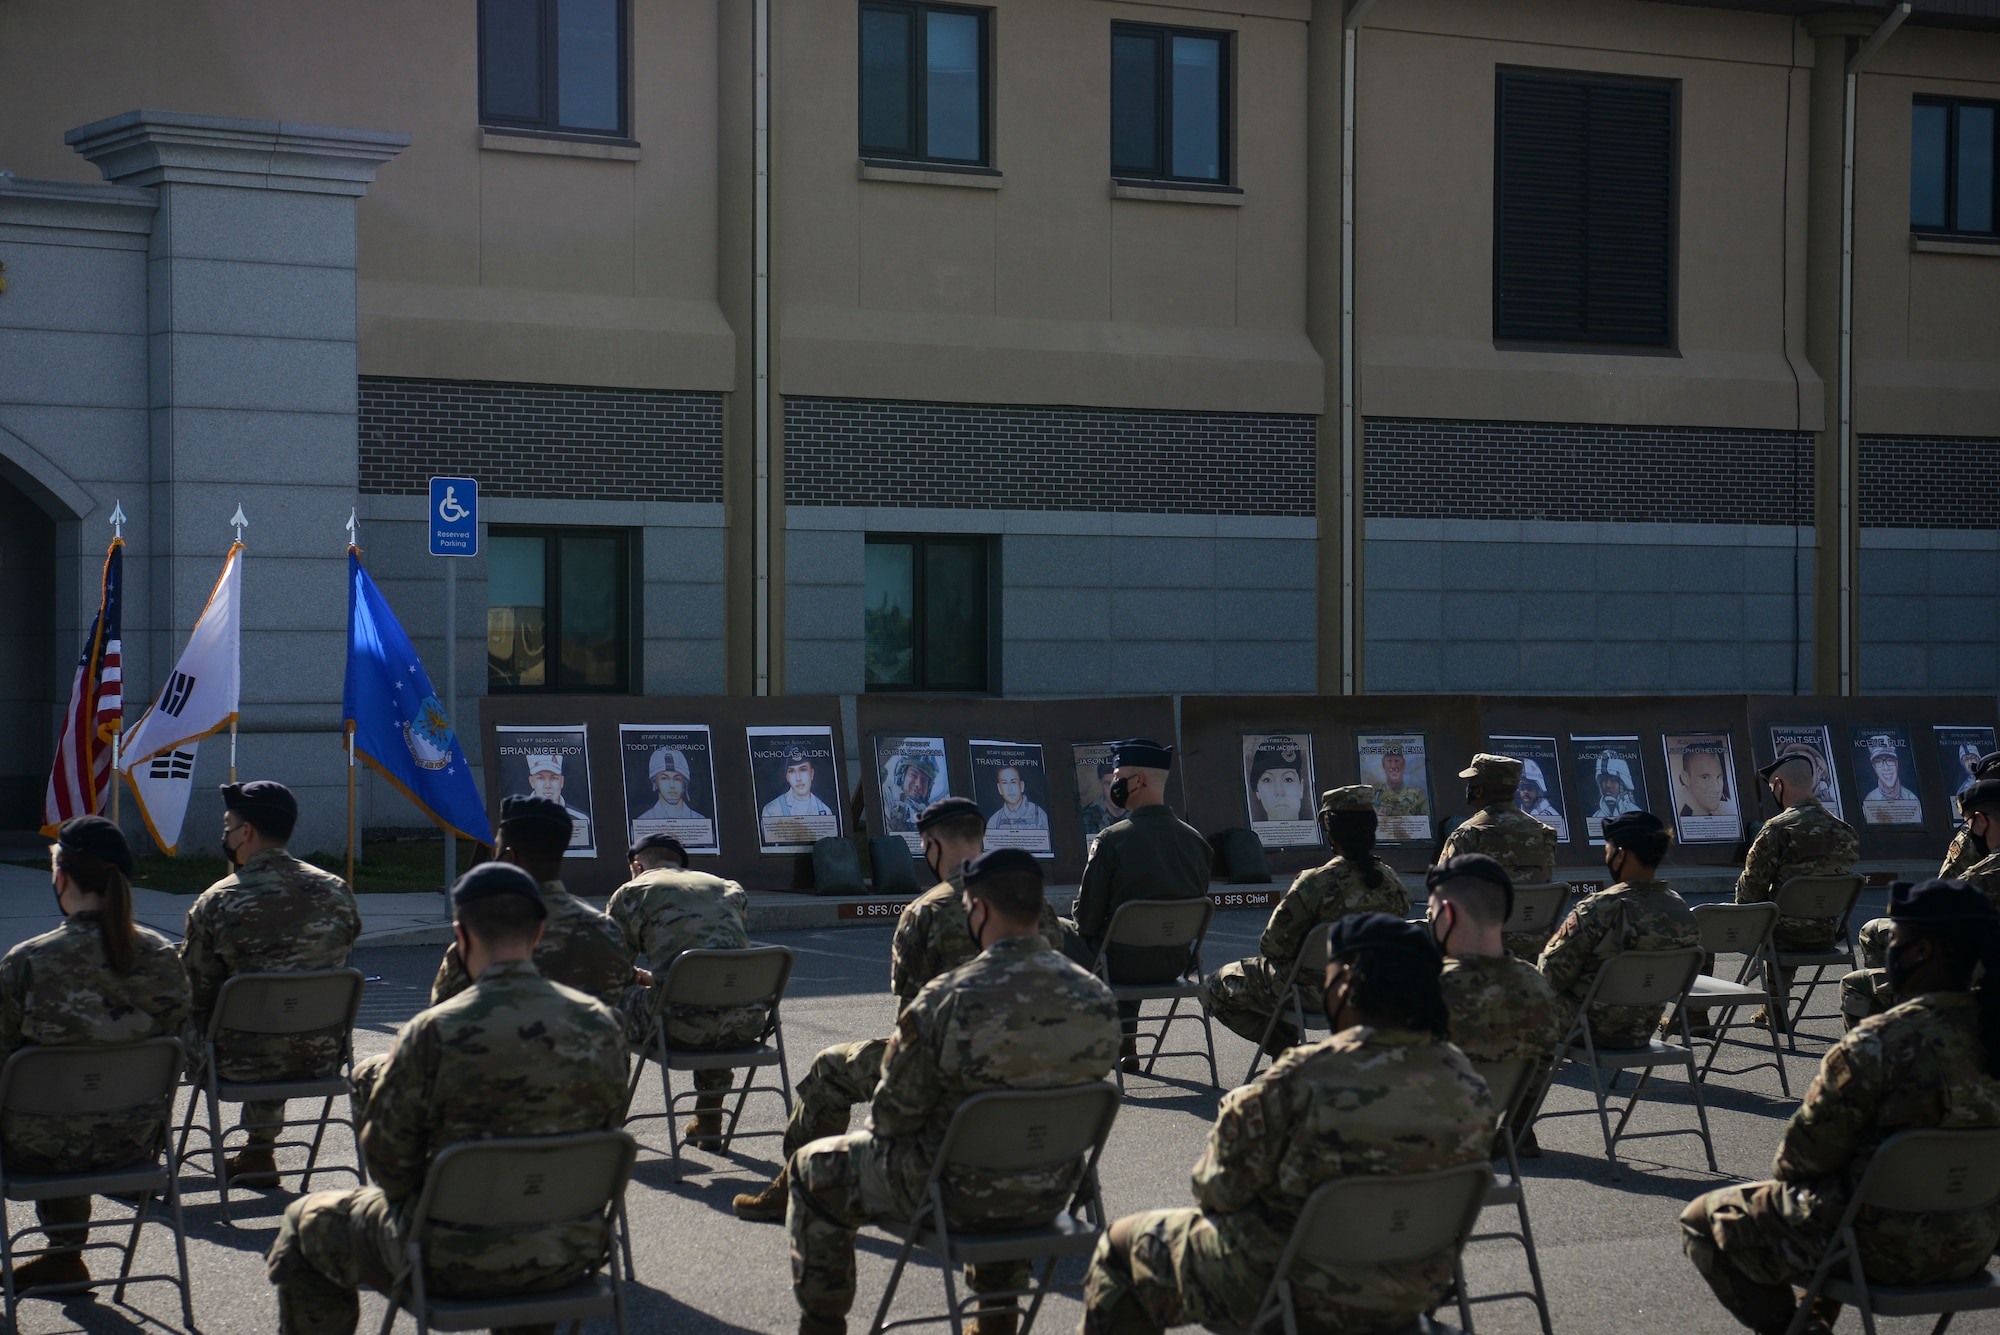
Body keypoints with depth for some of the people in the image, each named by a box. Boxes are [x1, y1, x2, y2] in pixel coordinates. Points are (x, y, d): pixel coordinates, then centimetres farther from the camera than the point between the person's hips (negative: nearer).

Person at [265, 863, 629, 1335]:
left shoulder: (433, 1034, -20)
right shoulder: (603, 1026, -7)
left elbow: (387, 1158, -11)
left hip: (454, 1261, -4)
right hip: (569, 1258, 4)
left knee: (306, 1222, 22)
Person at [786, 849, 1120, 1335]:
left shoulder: (947, 1000, -24)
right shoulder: (1096, 998, -10)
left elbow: (894, 1116, -15)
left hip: (955, 1194, -5)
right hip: (1051, 1195, 5)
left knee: (814, 1169, 19)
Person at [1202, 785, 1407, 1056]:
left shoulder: (1315, 884, -25)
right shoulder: (1393, 882, -8)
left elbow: (1273, 946, -18)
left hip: (1316, 994, -7)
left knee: (1216, 988, 12)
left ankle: (1285, 1047, 8)